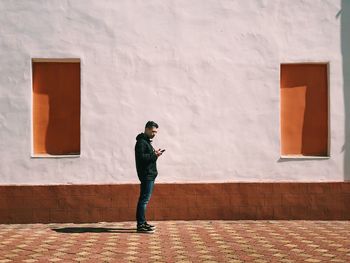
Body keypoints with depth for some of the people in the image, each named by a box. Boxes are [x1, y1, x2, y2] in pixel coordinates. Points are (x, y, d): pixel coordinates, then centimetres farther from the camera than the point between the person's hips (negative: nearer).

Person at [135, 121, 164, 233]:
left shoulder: (147, 141, 22)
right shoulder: (141, 142, -11)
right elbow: (141, 157, -22)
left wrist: (154, 154, 6)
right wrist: (154, 155, -20)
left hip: (150, 174, 11)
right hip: (146, 174, -11)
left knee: (144, 199, 13)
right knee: (144, 199, -11)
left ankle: (143, 222, 20)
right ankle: (141, 225, -10)